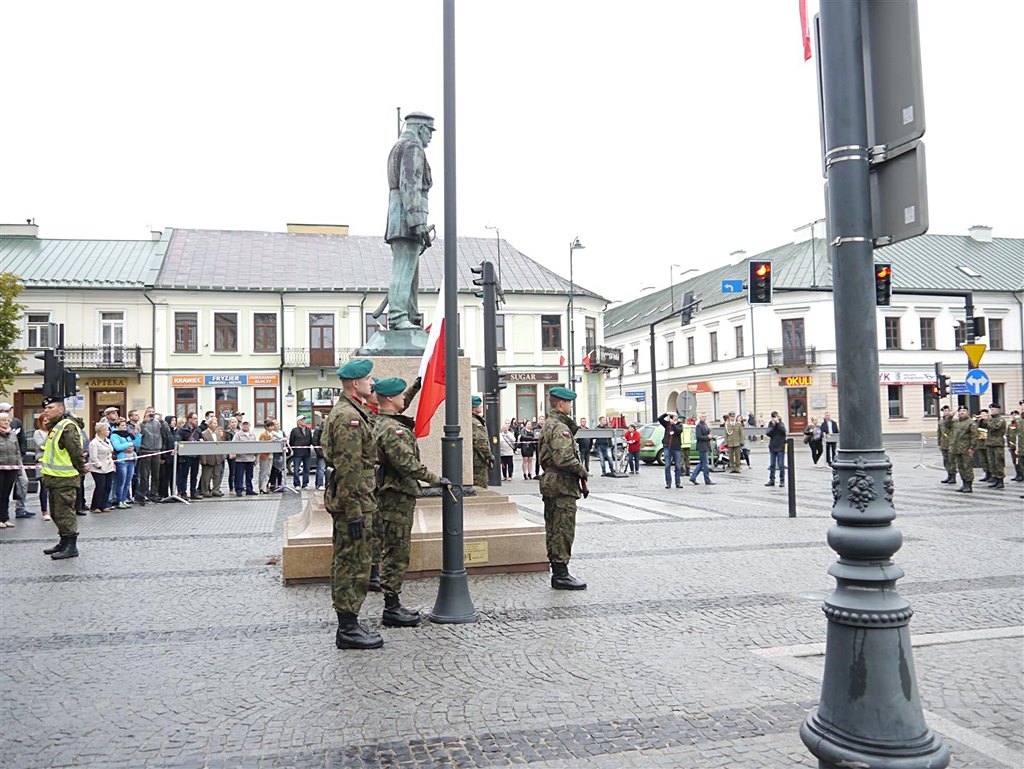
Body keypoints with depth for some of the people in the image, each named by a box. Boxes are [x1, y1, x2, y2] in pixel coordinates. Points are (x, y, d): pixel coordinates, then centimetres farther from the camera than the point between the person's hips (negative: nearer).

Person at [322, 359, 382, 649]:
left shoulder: (348, 412, 16)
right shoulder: (350, 417, -19)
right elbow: (349, 469, -23)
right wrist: (354, 513, -23)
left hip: (346, 500, 11)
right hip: (353, 499, -11)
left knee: (346, 563, 15)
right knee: (353, 565, -4)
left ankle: (348, 625, 25)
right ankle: (348, 630, 5)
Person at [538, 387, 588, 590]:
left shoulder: (548, 425, 17)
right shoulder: (560, 427, -16)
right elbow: (564, 459, -27)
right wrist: (583, 473, -12)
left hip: (550, 482, 11)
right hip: (563, 484, -11)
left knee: (553, 530, 13)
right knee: (564, 530, -5)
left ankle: (557, 572, 20)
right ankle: (561, 575, -1)